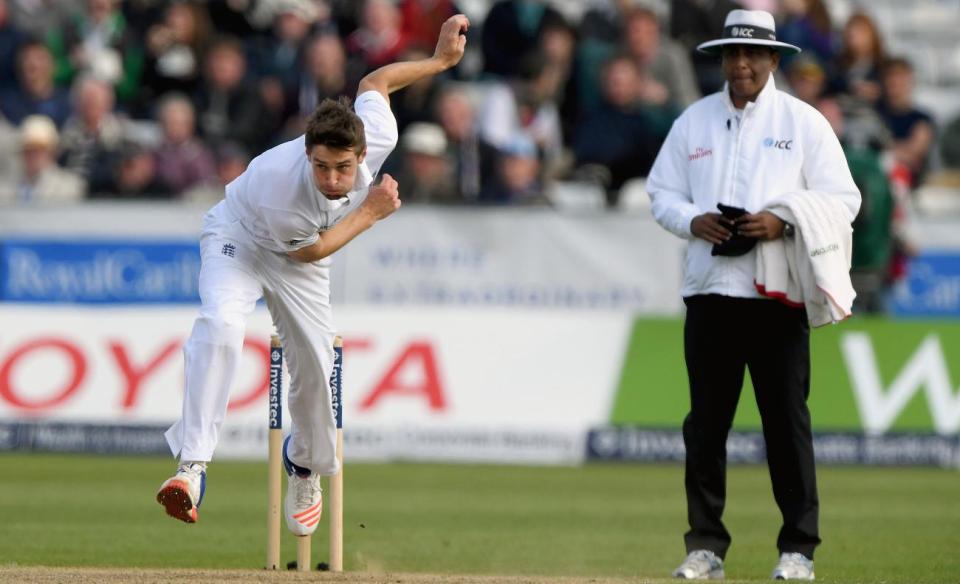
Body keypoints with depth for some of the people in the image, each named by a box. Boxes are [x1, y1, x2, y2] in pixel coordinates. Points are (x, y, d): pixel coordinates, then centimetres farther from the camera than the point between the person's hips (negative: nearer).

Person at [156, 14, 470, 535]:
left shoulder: (379, 140, -31)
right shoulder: (281, 183, -42)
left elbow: (373, 82, -8)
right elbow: (311, 249, -22)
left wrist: (440, 59, -1)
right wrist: (370, 211, -23)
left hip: (297, 268, 5)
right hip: (240, 237, -5)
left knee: (314, 365, 3)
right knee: (221, 324, -33)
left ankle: (305, 465, 36)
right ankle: (192, 465, -38)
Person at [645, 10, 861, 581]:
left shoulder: (804, 123, 3)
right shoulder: (694, 122, 12)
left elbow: (842, 200, 0)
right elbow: (662, 192, 14)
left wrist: (783, 223, -15)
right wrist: (693, 221, -7)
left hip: (778, 295, -3)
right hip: (710, 291, 3)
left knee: (787, 420, -4)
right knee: (706, 420, 3)